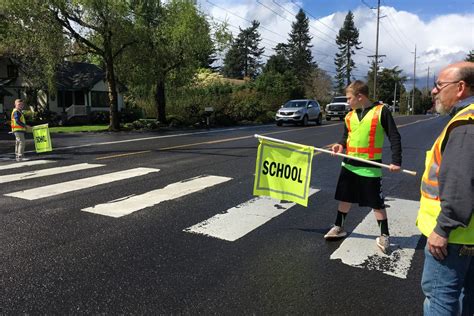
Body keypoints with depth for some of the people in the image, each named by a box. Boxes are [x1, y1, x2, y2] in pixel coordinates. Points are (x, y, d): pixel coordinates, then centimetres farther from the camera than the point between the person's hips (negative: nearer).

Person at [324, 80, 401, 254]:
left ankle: (384, 235, 21)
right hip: (349, 165, 5)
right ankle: (338, 227, 31)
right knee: (344, 198, 14)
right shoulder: (349, 116, 7)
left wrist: (396, 161, -15)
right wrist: (341, 145, -2)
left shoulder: (381, 111, -9)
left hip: (370, 167, -5)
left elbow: (394, 137, -8)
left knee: (377, 203, 5)